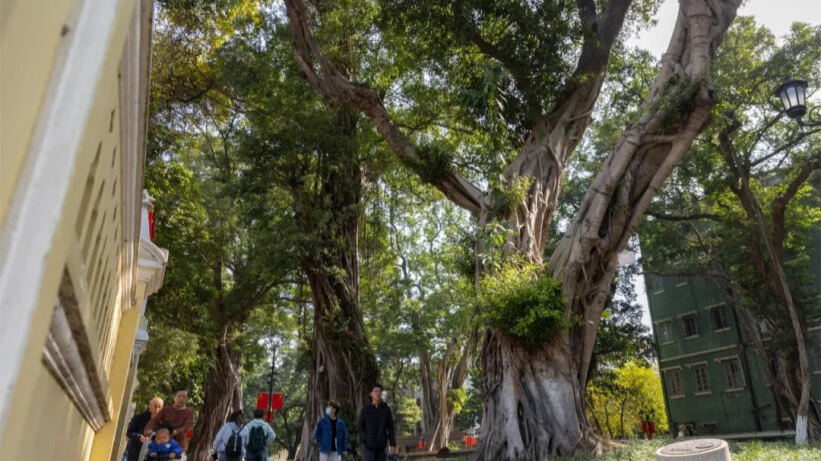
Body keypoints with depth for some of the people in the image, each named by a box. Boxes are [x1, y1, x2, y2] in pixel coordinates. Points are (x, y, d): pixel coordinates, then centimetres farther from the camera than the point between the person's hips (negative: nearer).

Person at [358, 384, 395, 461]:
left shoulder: (386, 409, -1)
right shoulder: (365, 409, -5)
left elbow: (390, 428, 0)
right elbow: (360, 426, 0)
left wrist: (392, 444, -8)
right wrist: (364, 441, -11)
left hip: (381, 446, 2)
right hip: (368, 446, -2)